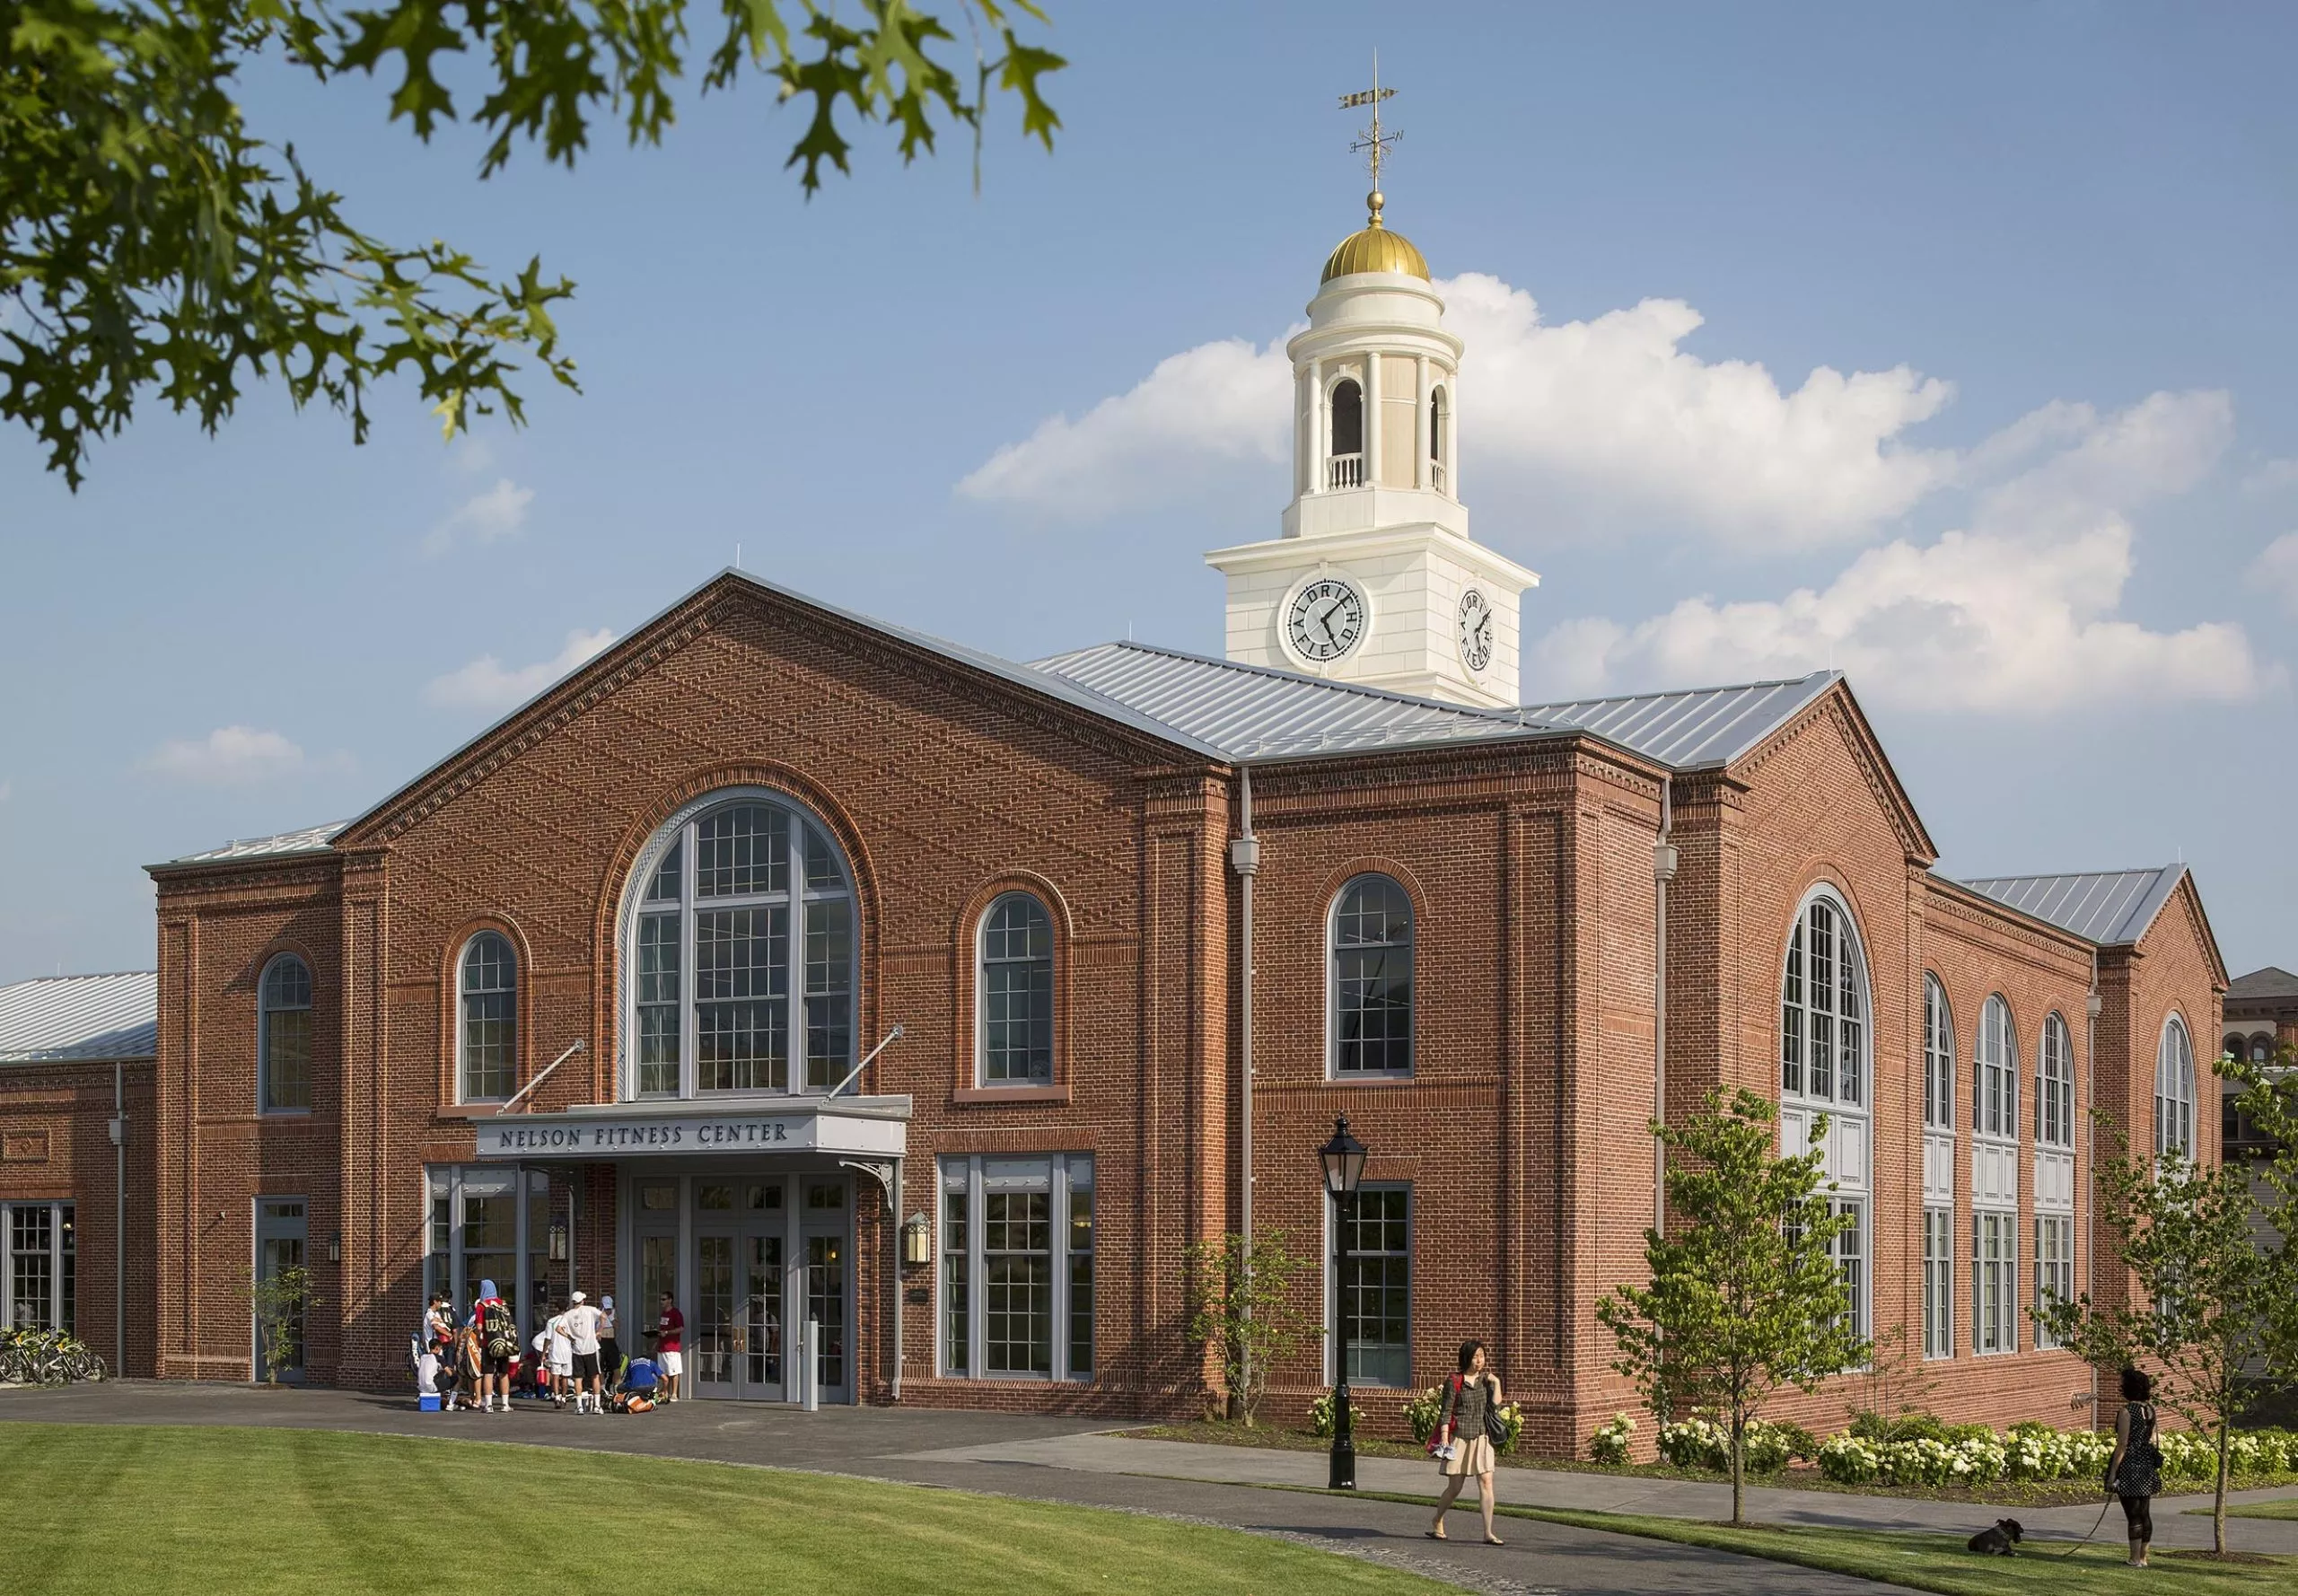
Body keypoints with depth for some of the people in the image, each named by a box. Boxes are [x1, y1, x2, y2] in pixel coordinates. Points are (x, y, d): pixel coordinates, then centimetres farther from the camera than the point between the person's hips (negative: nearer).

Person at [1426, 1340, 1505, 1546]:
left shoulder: (1486, 1379, 9)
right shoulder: (1454, 1382, -3)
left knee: (1486, 1482, -8)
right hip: (1459, 1438, -3)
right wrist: (1444, 1438, -14)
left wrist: (1496, 1383, -6)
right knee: (1454, 1487, 5)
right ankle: (1437, 1524, 28)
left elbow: (1494, 1406, -2)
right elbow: (1446, 1412, -5)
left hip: (1480, 1438, 3)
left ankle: (1488, 1533, -7)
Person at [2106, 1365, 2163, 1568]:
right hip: (2147, 1466, 8)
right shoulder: (2150, 1409, 8)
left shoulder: (2127, 1411, -14)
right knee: (2144, 1513, 12)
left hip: (2129, 1466, -8)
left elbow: (2122, 1445, -16)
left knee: (2133, 1515, -3)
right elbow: (2152, 1440, 13)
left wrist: (2112, 1473, -12)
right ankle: (2143, 1557, 18)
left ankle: (2135, 1559, 0)